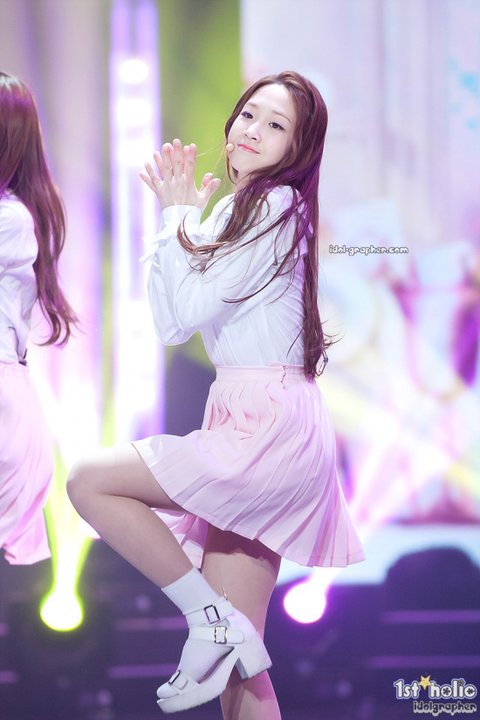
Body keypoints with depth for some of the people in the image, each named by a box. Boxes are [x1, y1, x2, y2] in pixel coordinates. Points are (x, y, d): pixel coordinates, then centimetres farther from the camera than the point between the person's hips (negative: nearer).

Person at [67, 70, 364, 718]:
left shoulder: (278, 206, -8)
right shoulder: (236, 213, 20)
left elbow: (186, 311, -11)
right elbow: (170, 322, 14)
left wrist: (181, 215, 1)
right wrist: (175, 215, 12)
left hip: (269, 423, -9)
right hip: (255, 427, 9)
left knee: (89, 482, -7)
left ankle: (210, 616, -5)